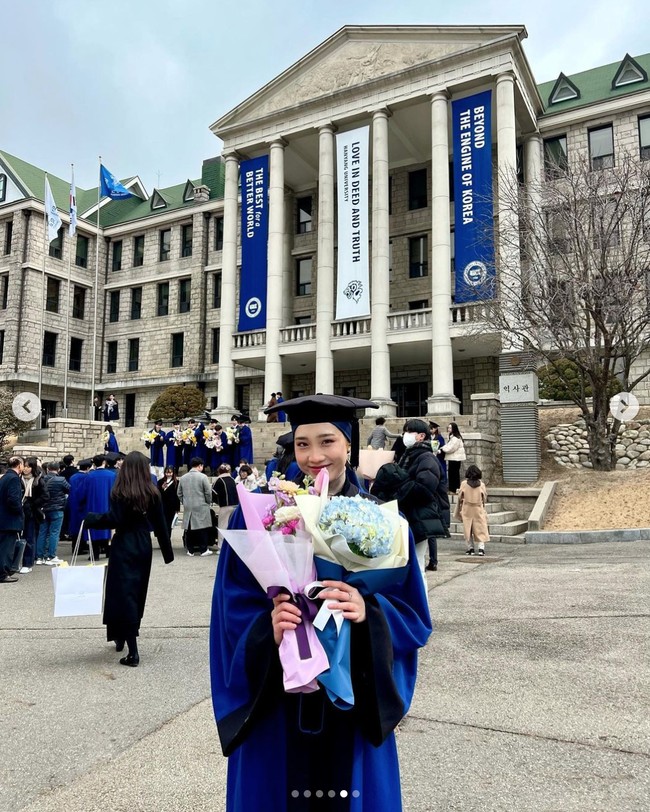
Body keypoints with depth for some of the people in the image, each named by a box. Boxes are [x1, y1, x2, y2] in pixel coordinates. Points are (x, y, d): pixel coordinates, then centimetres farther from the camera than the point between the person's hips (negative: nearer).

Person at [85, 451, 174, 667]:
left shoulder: (120, 492, -10)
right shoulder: (152, 493, 2)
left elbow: (115, 519, -19)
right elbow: (160, 525, 4)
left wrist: (91, 518, -4)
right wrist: (168, 552, 10)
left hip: (124, 547, -5)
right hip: (144, 546, 5)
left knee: (124, 595, -2)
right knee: (137, 594, 18)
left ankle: (133, 651, -7)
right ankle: (122, 637, 34)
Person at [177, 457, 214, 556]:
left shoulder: (182, 478, 5)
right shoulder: (203, 477, -10)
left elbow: (179, 494, 10)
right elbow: (208, 493, -8)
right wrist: (208, 503, 8)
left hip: (188, 508, 4)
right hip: (201, 507, -4)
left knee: (189, 528, 8)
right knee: (202, 528, 2)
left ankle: (190, 550, 12)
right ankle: (203, 549, 5)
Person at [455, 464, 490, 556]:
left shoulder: (464, 484, -9)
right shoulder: (481, 485, -8)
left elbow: (460, 497, -1)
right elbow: (485, 498, 0)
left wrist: (459, 509, 15)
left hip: (467, 509, 0)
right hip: (478, 509, 0)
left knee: (468, 529, 11)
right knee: (480, 528, 6)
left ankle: (470, 547, 11)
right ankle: (481, 547, -3)